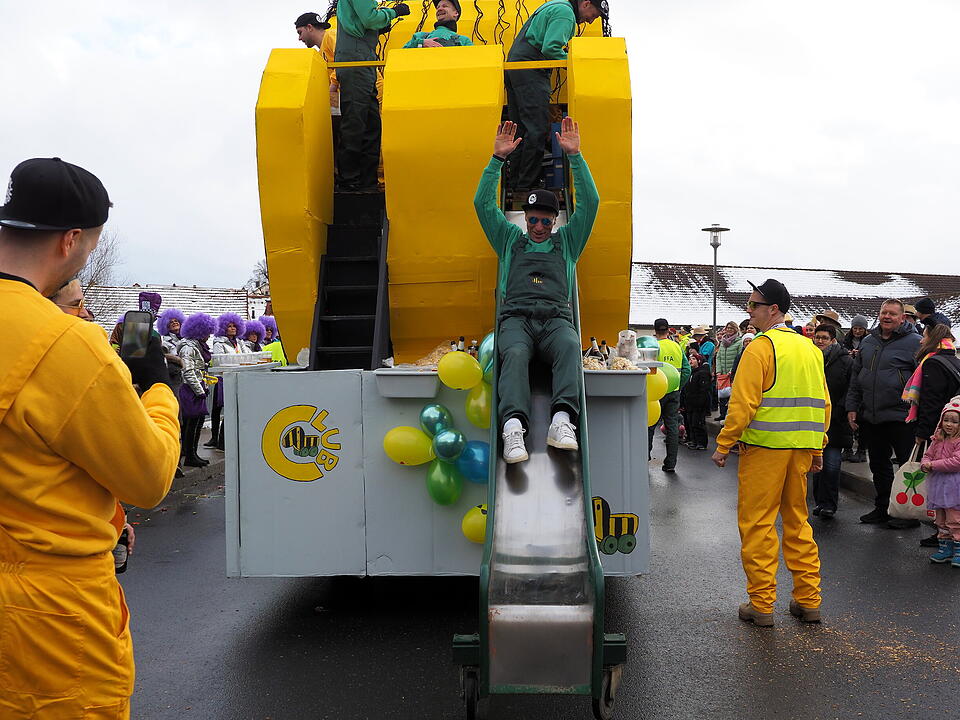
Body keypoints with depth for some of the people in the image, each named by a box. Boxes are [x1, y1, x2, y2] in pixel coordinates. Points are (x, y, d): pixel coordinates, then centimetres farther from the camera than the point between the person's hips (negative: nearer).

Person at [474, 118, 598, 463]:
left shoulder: (567, 242, 31)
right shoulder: (510, 240, 31)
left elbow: (589, 202, 21)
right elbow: (483, 204, 22)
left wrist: (574, 156, 14)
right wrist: (498, 158, 15)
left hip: (556, 318, 1)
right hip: (516, 316, 0)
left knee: (570, 346, -36)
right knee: (515, 354, -36)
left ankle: (562, 420, -52)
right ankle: (513, 425, -54)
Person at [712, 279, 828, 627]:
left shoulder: (761, 347, -11)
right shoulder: (810, 348, 13)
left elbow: (743, 404, -16)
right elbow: (823, 403, 15)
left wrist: (723, 445, -9)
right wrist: (817, 447, 21)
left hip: (765, 447, -7)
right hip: (803, 449, 7)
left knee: (757, 524, 2)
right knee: (797, 521, 16)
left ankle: (761, 605, 7)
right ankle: (808, 601, 22)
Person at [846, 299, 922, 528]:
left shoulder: (914, 342, -5)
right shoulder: (867, 342, 13)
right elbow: (855, 378, 18)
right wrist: (852, 407, 12)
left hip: (901, 417, -6)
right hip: (870, 417, 6)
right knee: (878, 464, 15)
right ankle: (882, 508, 28)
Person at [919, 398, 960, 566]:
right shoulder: (937, 439, 9)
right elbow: (928, 455, 16)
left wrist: (934, 465, -20)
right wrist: (925, 464, -7)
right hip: (938, 486, 8)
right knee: (940, 521, 16)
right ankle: (945, 547, 27)